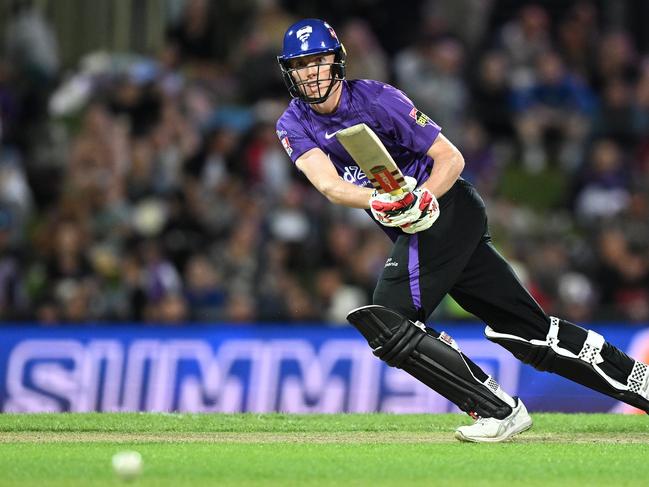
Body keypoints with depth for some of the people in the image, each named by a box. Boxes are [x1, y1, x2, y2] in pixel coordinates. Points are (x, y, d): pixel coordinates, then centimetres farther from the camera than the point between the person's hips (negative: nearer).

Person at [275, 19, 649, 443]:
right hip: (418, 232, 7)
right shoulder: (294, 126, 4)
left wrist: (423, 199, -31)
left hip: (448, 206, -7)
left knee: (385, 324, -18)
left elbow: (451, 157, -12)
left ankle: (500, 411, -15)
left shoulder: (376, 98, -12)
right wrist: (378, 201, -35)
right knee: (528, 328, 6)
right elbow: (329, 184, -15)